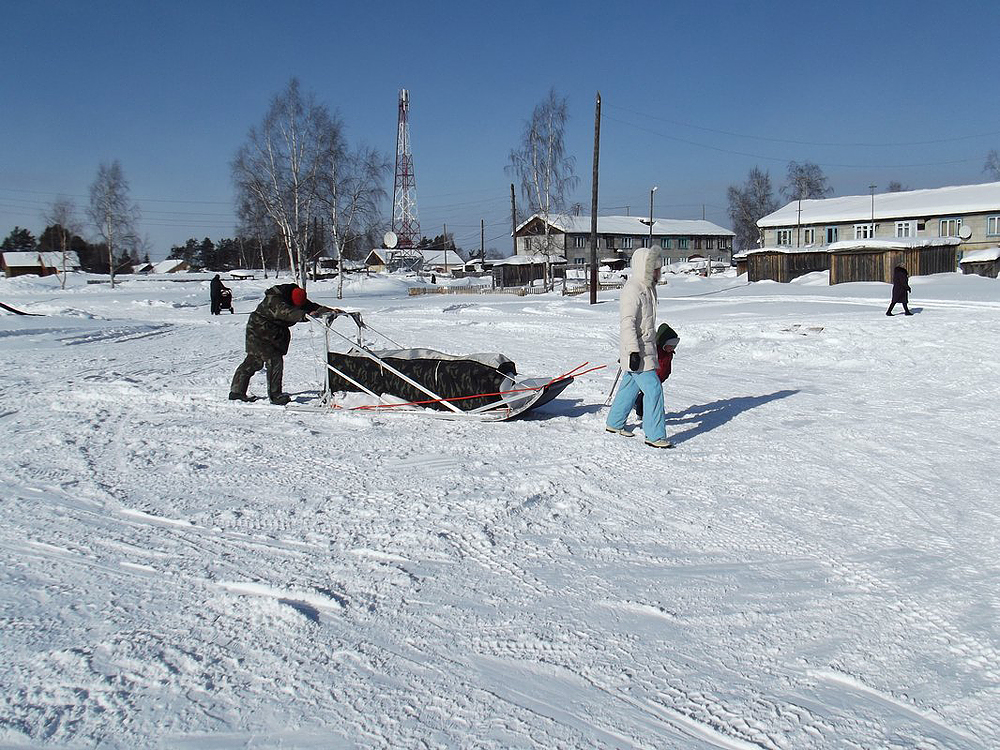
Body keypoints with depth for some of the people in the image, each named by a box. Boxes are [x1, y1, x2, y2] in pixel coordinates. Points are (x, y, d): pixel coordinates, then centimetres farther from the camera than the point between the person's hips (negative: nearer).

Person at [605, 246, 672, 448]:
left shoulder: (648, 288, 13)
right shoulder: (632, 290, -18)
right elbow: (627, 322, -24)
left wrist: (653, 343, 29)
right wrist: (634, 352, -28)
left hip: (646, 347, 10)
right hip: (637, 351, -10)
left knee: (630, 385, 19)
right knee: (653, 388, -11)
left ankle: (614, 423, 33)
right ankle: (655, 435, -6)